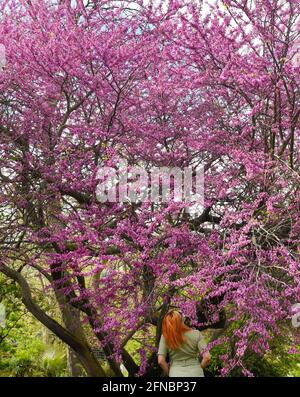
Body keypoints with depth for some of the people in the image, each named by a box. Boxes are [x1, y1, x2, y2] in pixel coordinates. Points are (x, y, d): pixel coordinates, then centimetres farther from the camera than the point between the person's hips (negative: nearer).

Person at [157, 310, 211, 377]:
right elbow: (207, 357, -9)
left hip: (176, 374, -1)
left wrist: (169, 373, 7)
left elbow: (160, 361, -10)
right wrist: (199, 368, 9)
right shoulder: (196, 334, -6)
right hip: (196, 374, 1)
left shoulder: (165, 337, -8)